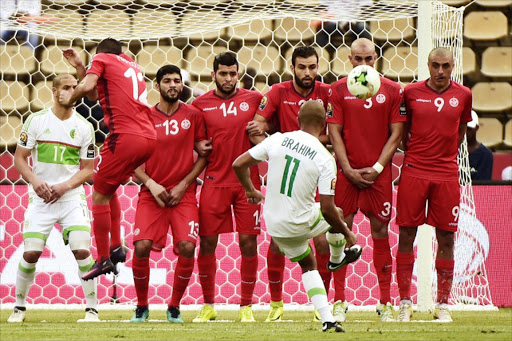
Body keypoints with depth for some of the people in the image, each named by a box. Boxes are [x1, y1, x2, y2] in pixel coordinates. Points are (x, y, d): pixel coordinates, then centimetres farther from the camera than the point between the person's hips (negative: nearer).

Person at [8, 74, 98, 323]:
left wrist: (64, 187, -12)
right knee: (31, 252, -7)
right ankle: (19, 306, 12)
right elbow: (19, 158, 2)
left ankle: (92, 308, -5)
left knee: (82, 250, -14)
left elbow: (87, 169, 4)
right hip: (40, 198, 0)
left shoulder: (84, 127, 2)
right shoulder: (36, 120, 0)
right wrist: (35, 181, -15)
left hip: (72, 197, 0)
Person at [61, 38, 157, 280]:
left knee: (99, 196, 2)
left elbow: (87, 86, -12)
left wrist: (70, 99, 7)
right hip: (149, 136, 8)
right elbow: (94, 95, 31)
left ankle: (103, 260, 0)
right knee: (108, 189, 24)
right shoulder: (131, 66, 26)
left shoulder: (102, 58, 6)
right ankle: (116, 247, 19)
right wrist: (79, 67, 29)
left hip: (125, 136, -8)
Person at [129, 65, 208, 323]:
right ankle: (141, 306, 5)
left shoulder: (193, 115, 3)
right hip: (152, 193, 0)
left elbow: (204, 155, 5)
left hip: (183, 193, 0)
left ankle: (174, 306, 5)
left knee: (187, 246, -16)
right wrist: (150, 184, -9)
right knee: (142, 246, -16)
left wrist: (183, 185, -4)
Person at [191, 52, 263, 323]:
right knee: (207, 243, -1)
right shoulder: (201, 104, 5)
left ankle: (246, 306, 8)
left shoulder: (253, 99, 5)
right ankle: (208, 305, 13)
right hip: (215, 181, 0)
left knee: (248, 242, -2)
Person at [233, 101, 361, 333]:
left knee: (308, 264, 25)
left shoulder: (277, 140, -7)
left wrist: (250, 190, 17)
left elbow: (239, 164, -2)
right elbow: (327, 209, -17)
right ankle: (337, 258, 55)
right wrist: (348, 235, 0)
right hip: (300, 224, -4)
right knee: (337, 215, 28)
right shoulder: (325, 159, -16)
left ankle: (327, 319, 18)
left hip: (274, 225, 4)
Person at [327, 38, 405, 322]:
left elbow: (396, 134, 3)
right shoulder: (337, 91, 3)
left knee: (380, 232, 2)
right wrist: (349, 170, -8)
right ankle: (339, 301, 3)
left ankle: (385, 303, 7)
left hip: (379, 173, 0)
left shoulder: (392, 91, 3)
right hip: (346, 172, 0)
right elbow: (334, 133, 1)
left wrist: (377, 168, -6)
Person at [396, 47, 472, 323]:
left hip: (446, 174, 1)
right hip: (413, 172, -1)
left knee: (446, 239, 2)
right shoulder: (411, 92, 1)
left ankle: (442, 305, 10)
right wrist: (411, 152, 5)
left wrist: (445, 156, 10)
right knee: (406, 236, 0)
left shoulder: (463, 95, 4)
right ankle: (405, 303, 8)